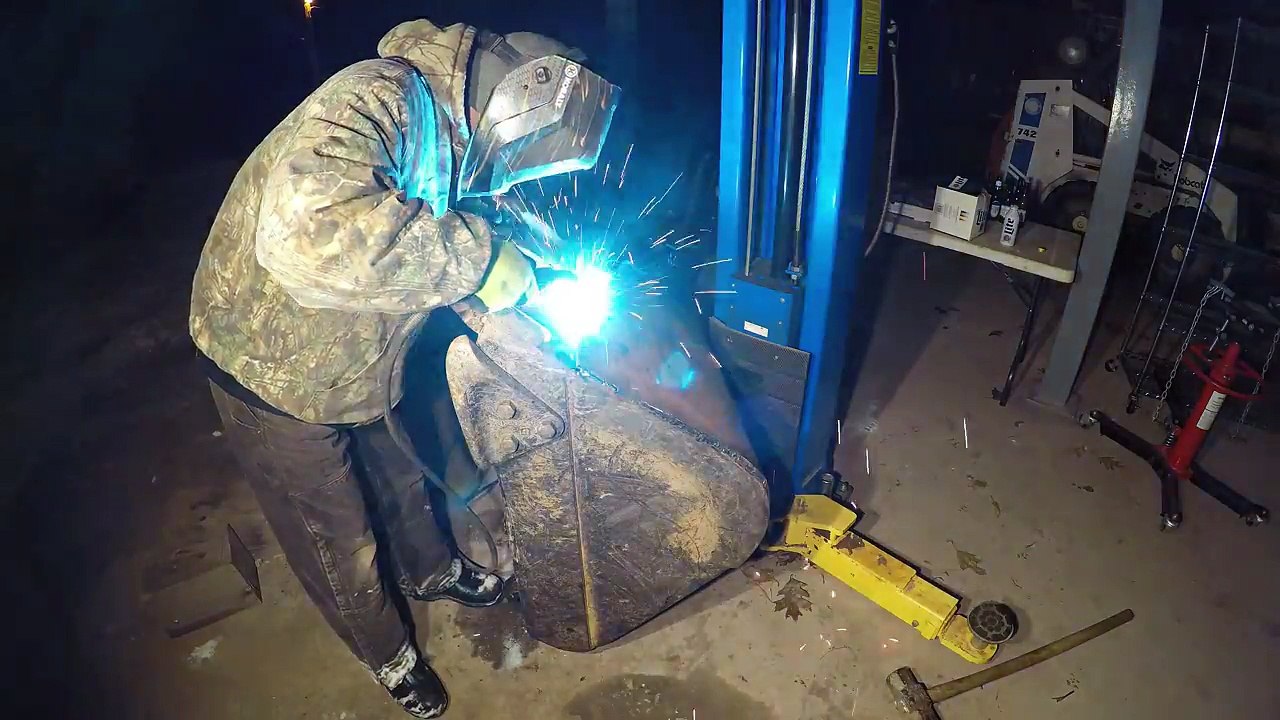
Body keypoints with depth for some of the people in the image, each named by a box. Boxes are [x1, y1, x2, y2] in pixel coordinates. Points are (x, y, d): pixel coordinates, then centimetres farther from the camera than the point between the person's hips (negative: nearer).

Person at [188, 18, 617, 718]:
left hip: (362, 361, 8)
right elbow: (310, 230, -53)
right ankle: (387, 650, 39)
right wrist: (481, 255, -43)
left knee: (398, 477, 27)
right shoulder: (374, 101, -34)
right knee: (337, 533, 14)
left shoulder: (449, 132, -5)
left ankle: (430, 570, 55)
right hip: (278, 368, -7)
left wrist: (528, 264, -9)